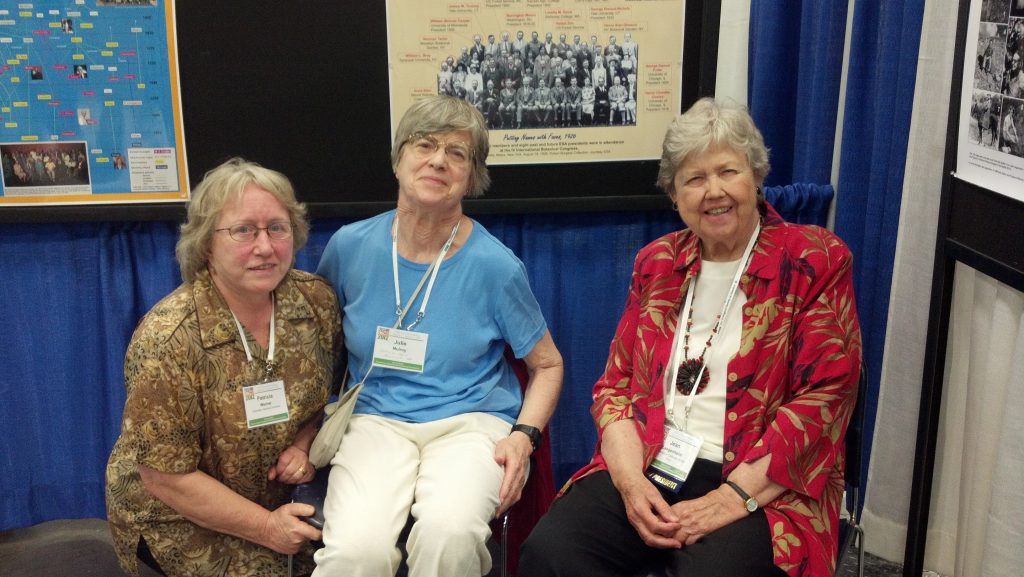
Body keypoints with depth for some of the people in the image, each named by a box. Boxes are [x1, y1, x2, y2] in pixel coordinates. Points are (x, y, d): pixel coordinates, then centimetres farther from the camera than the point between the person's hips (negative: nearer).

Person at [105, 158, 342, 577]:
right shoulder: (168, 338, -24)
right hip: (177, 515, -4)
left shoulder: (317, 300, -10)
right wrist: (265, 527, -19)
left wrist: (304, 444, -11)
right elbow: (164, 477, -19)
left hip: (278, 492, 5)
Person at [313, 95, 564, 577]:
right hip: (377, 422, 1)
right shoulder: (350, 246, 2)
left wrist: (524, 434, -8)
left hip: (470, 421, -1)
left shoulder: (494, 265, -4)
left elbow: (547, 365, 8)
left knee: (449, 531, -34)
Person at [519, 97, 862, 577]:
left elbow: (823, 397, -6)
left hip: (763, 484, -3)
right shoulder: (657, 262, 13)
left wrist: (736, 495, -15)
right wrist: (630, 480, -7)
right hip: (648, 469, 3)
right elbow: (615, 381, 12)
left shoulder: (815, 261, 0)